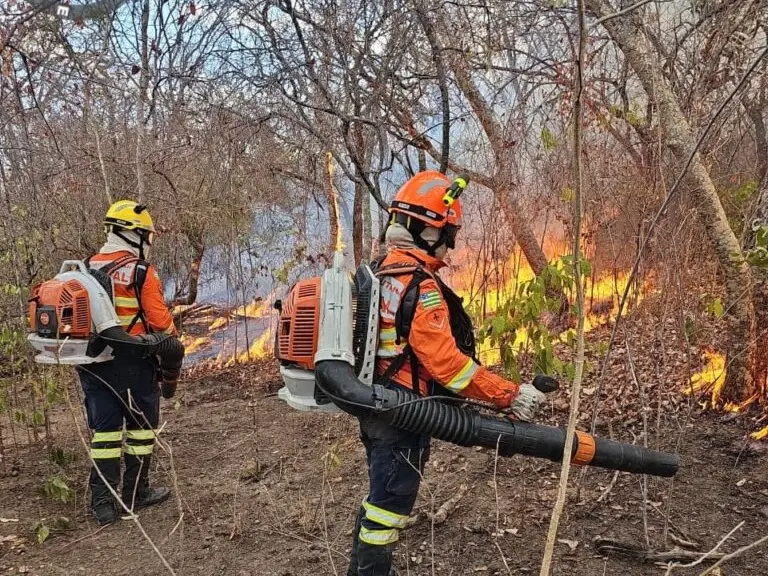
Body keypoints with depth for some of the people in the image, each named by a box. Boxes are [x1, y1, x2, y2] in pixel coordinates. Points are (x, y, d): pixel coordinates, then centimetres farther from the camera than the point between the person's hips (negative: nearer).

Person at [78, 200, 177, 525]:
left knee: (104, 428, 10)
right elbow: (159, 318, -14)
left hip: (92, 361, 6)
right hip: (132, 363, -6)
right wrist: (173, 340, 5)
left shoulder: (87, 269, 6)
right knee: (141, 424, 10)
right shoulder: (141, 272, -14)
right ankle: (136, 493, 18)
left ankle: (102, 502, 11)